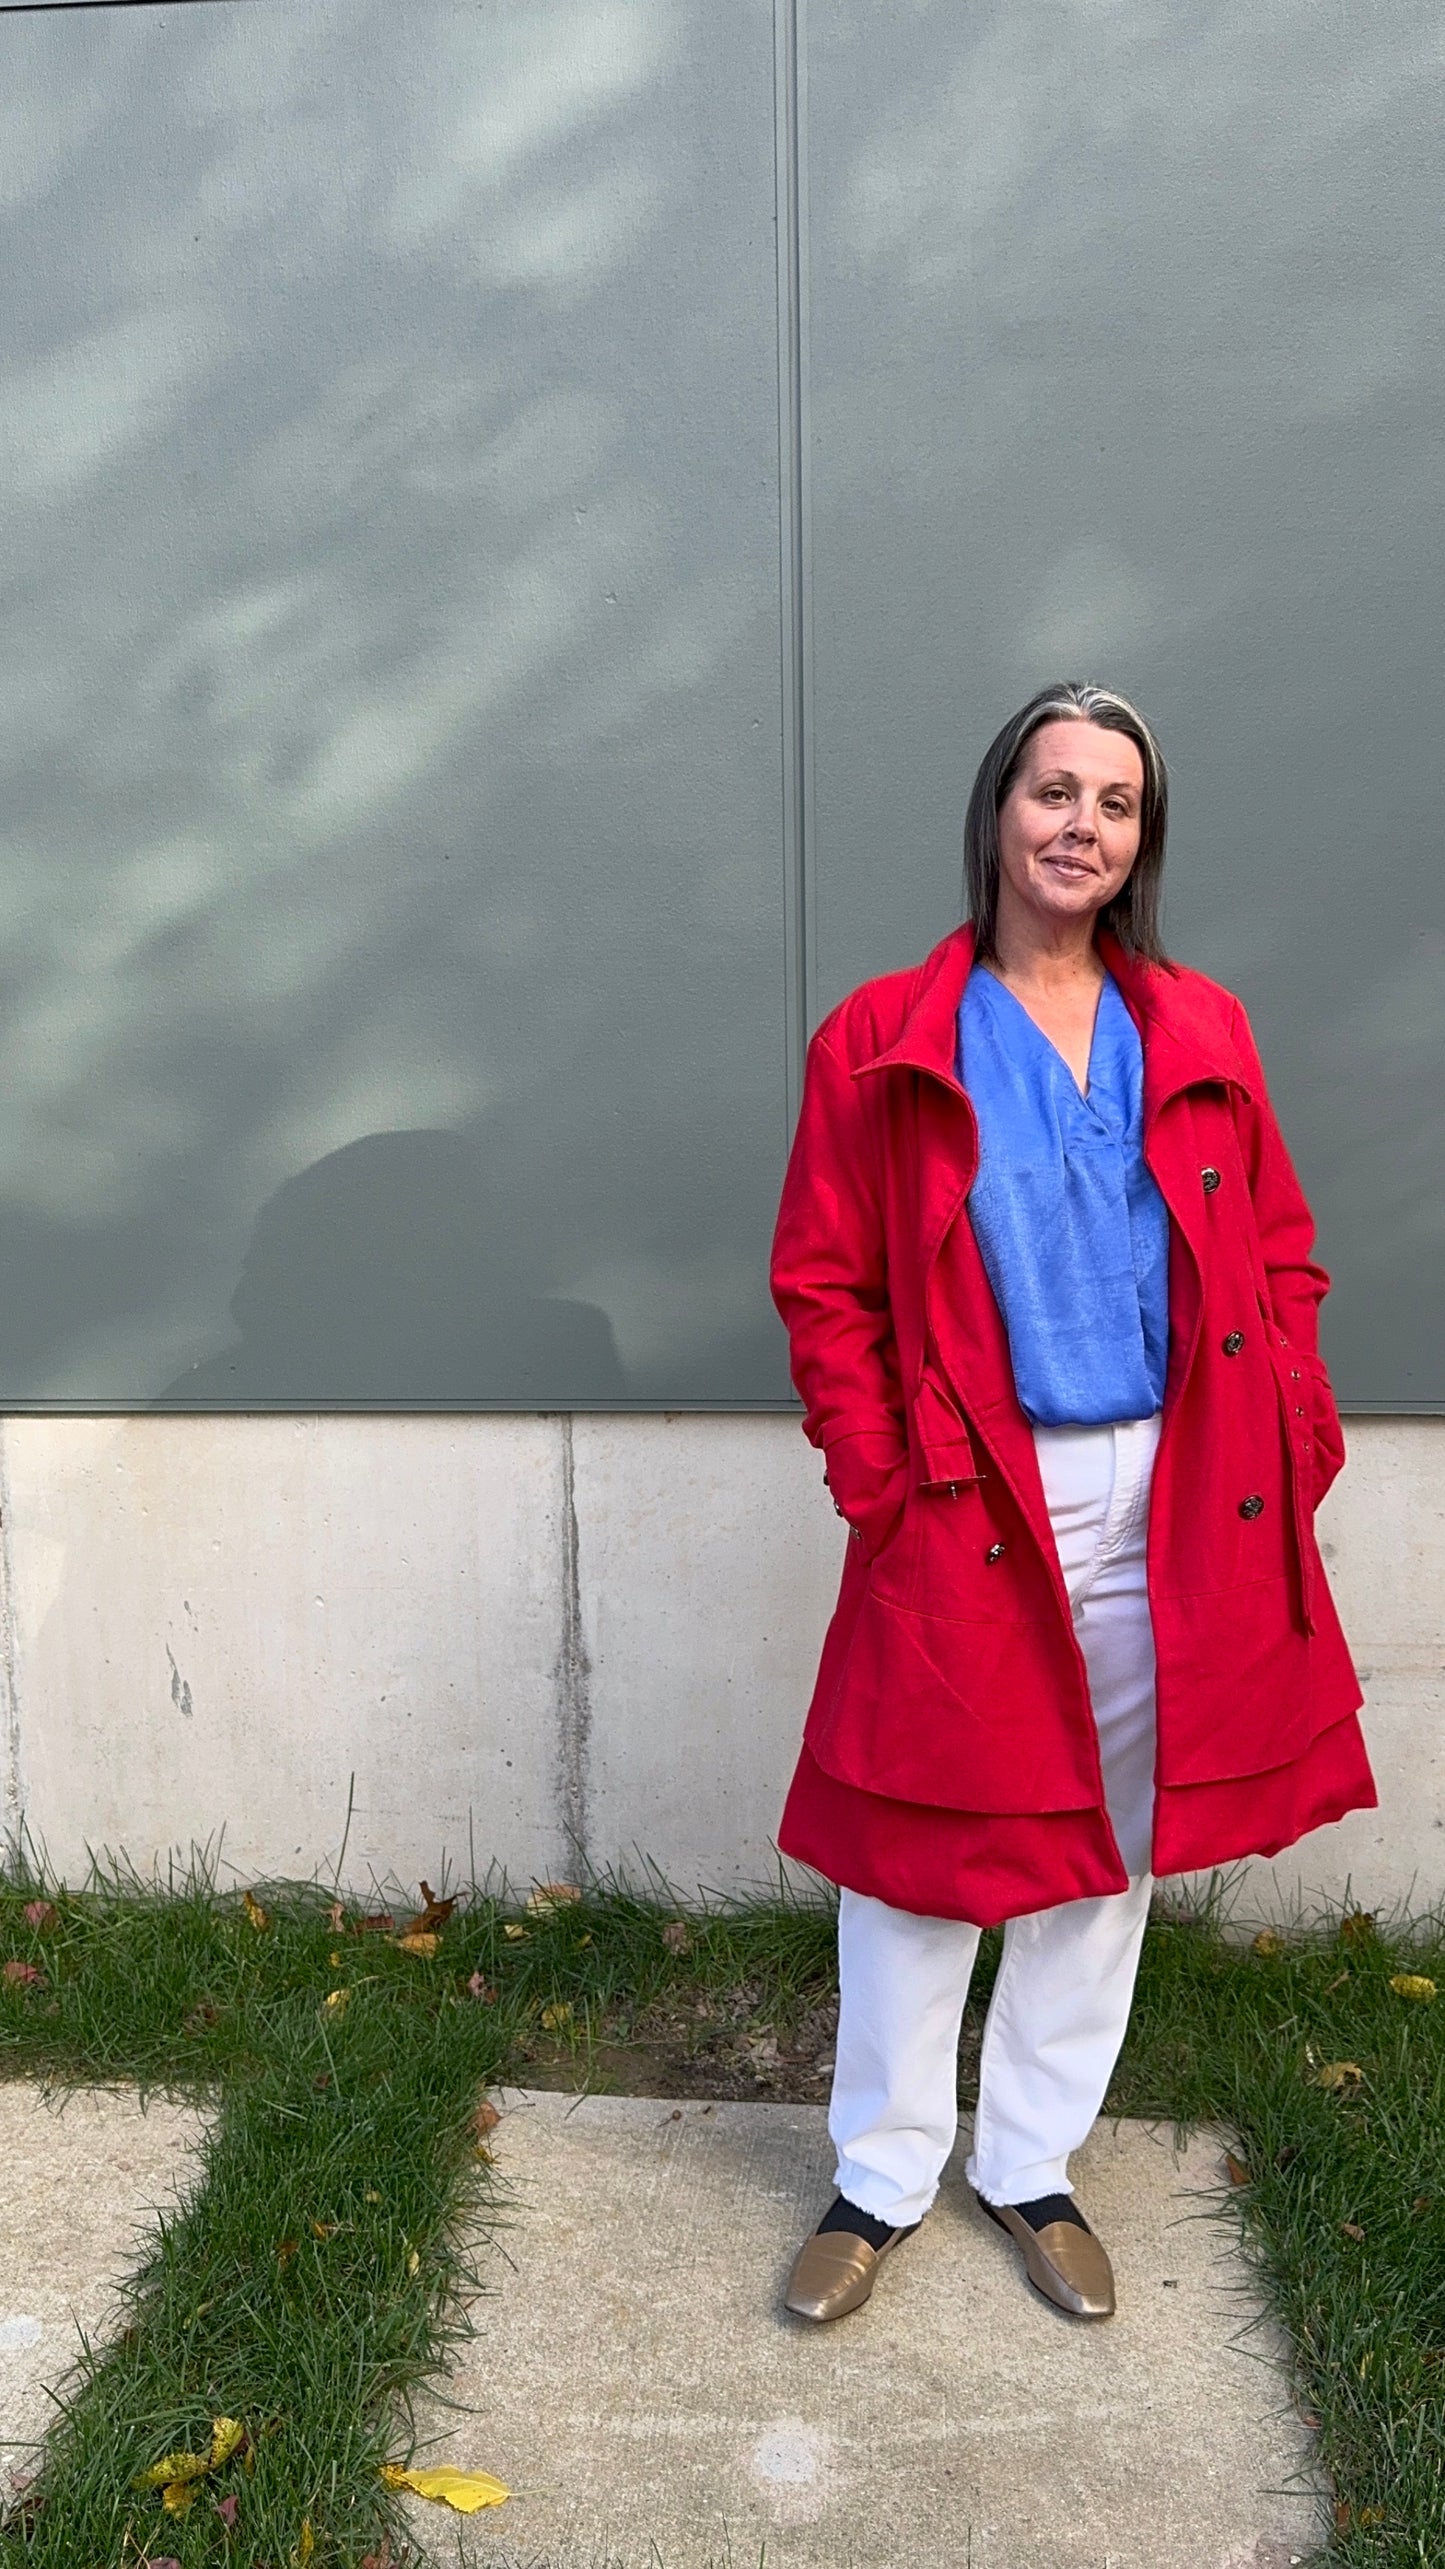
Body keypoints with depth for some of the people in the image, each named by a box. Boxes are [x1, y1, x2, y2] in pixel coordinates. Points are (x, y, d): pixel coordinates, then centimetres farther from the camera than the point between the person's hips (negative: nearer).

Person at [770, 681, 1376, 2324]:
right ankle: (880, 2179, 29)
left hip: (1174, 1513, 4)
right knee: (926, 1850, 7)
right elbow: (820, 1287, -2)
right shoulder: (883, 1045, -3)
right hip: (974, 1513, -3)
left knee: (1111, 1849, 14)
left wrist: (1294, 1448, 0)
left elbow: (1277, 1259, 10)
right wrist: (882, 1483, -9)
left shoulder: (1200, 1035, 6)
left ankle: (1031, 2167, 34)